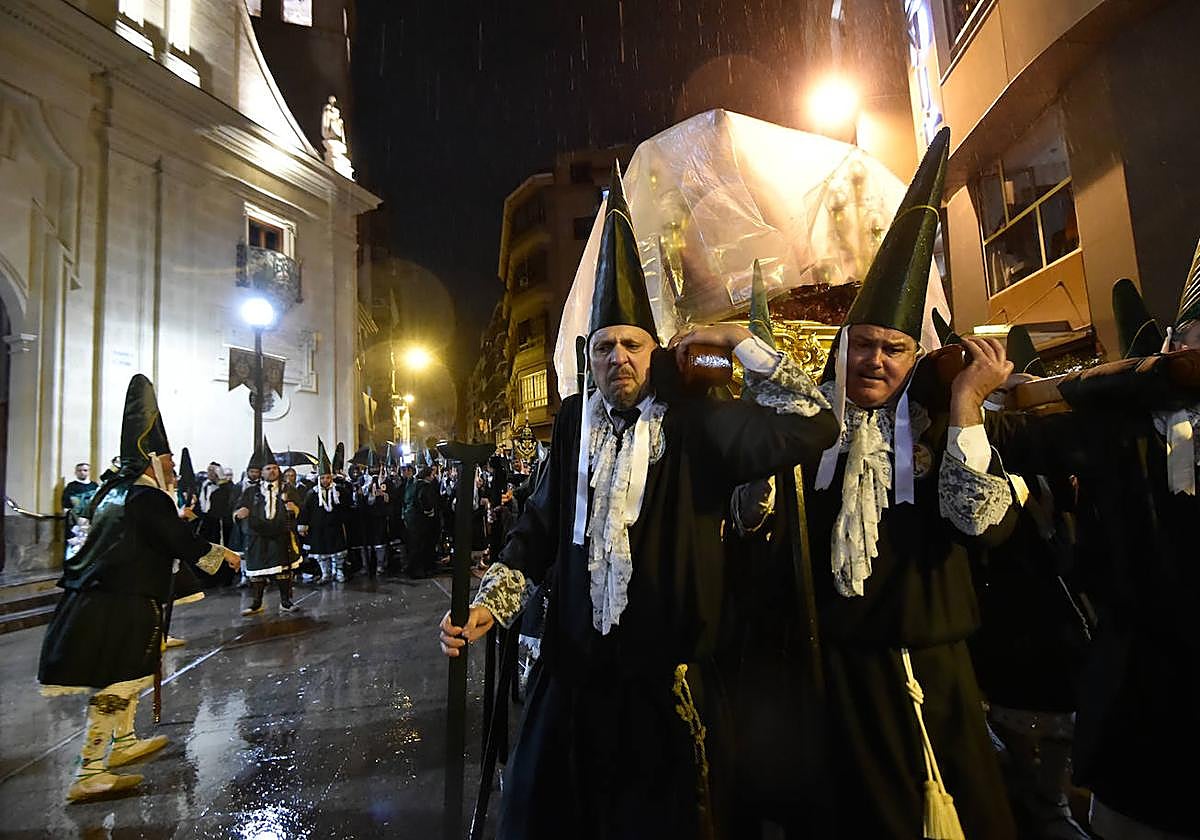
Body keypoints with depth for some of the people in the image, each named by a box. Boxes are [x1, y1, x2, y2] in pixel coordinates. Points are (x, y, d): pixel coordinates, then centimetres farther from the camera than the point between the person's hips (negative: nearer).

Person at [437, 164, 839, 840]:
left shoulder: (697, 425, -9)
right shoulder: (576, 422, 2)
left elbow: (815, 426, -13)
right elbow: (539, 528, 6)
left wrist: (738, 342, -11)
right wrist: (488, 605, -4)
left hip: (665, 675, -3)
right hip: (574, 670, 4)